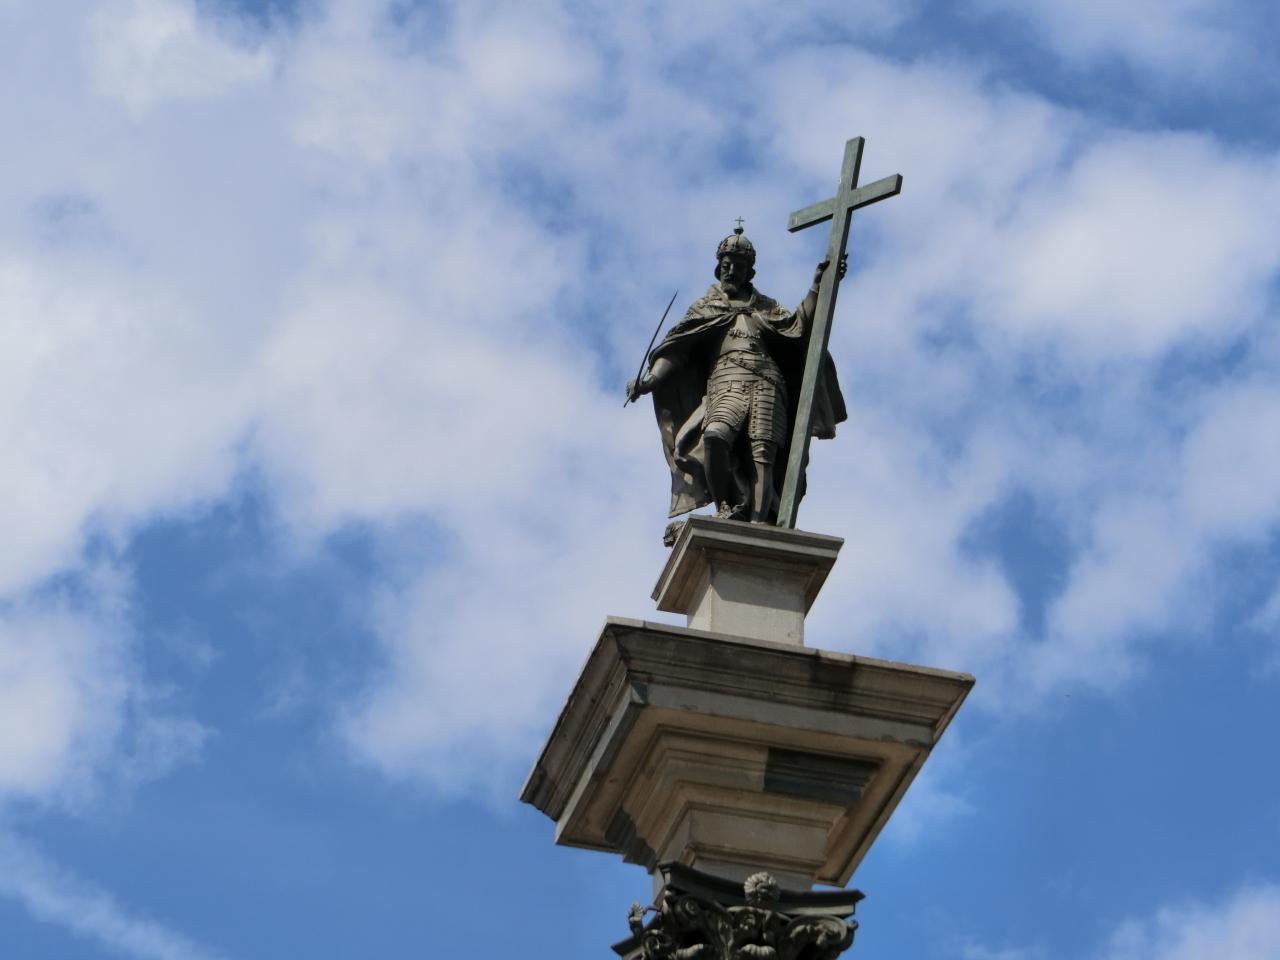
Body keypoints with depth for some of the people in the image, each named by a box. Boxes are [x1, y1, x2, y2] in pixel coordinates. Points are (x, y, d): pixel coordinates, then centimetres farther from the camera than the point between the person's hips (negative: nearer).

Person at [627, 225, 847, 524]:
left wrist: (816, 289, 4)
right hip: (726, 381, -2)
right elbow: (675, 349, 13)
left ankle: (758, 524, -29)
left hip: (766, 383, 2)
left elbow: (797, 326, 14)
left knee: (763, 454, -18)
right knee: (715, 436, -32)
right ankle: (725, 509, -18)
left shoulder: (765, 307, 30)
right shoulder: (705, 308, 25)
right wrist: (649, 380, -2)